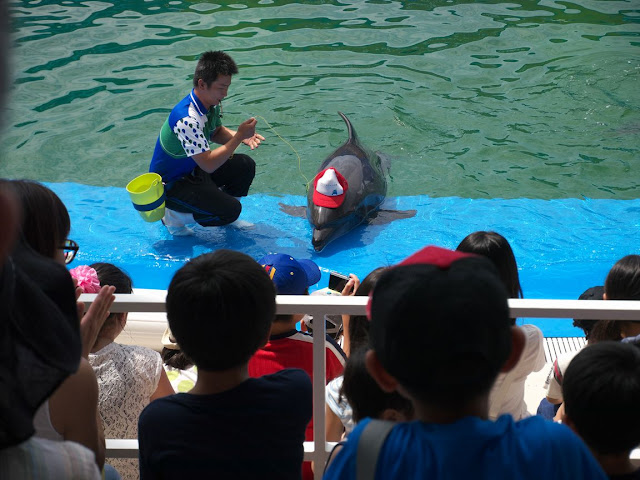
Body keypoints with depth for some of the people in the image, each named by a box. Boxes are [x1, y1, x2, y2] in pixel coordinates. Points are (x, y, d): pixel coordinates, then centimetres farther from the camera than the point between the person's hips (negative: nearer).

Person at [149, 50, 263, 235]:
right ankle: (175, 216, 0)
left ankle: (229, 219, 16)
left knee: (246, 166, 1)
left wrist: (241, 136, -8)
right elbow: (208, 164, -34)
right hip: (170, 183, -9)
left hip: (193, 169, 9)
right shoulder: (187, 119, -35)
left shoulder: (212, 103, -7)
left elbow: (216, 132, 13)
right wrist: (239, 137, -29)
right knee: (230, 209, -20)